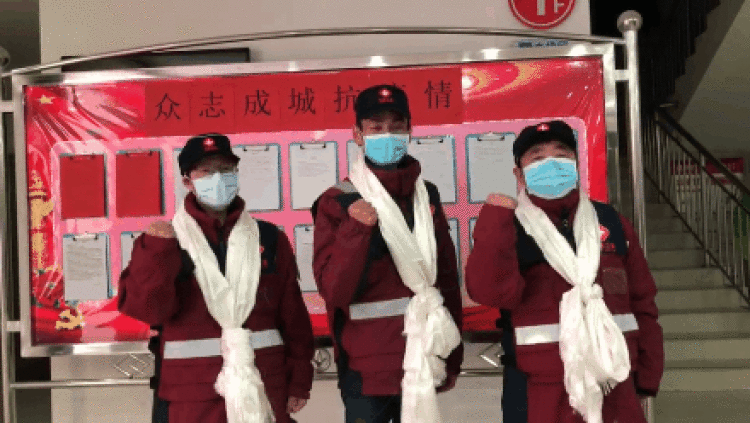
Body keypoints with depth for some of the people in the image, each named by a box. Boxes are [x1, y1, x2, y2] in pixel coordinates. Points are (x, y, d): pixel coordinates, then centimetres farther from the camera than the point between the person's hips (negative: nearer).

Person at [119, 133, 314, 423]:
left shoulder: (269, 239, 6)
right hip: (194, 394, -2)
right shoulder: (167, 242, 1)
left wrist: (299, 380, 4)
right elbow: (147, 308, -11)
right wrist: (155, 251, -22)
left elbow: (294, 315, 6)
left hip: (266, 387, 2)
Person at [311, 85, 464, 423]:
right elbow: (333, 290, -13)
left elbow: (448, 278, 10)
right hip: (366, 368, -4)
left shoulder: (426, 196, 7)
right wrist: (355, 231, -26)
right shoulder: (337, 202, -6)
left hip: (421, 364, 4)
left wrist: (452, 357, 11)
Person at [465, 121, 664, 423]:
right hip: (542, 394, -3)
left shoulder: (611, 223, 9)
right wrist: (496, 218, -21)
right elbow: (492, 291, -19)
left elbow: (641, 301, 11)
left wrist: (648, 374, 8)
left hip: (615, 389, 3)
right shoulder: (508, 230, -1)